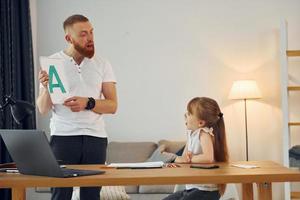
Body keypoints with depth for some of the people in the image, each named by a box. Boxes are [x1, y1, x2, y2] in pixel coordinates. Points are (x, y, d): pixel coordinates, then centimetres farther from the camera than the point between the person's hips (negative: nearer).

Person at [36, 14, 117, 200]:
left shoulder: (102, 64, 6)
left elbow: (112, 106, 1)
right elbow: (43, 109, 0)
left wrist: (88, 103, -16)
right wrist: (46, 88, -20)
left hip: (95, 137, 2)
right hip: (63, 136, -1)